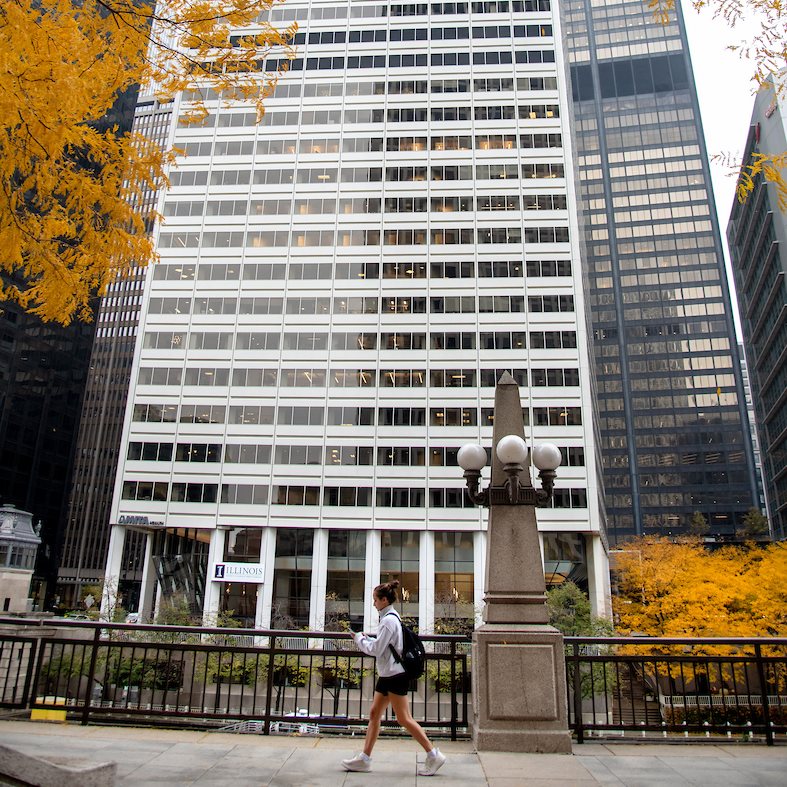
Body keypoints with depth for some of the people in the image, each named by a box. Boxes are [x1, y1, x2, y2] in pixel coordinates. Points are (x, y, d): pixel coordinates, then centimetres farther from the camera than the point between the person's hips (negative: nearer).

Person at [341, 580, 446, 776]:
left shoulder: (389, 620, -18)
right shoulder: (391, 618, 14)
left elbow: (376, 649, -19)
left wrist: (359, 638, -5)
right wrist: (365, 638, 8)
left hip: (395, 675, -10)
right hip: (387, 674, 10)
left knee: (404, 718, -4)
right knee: (374, 714, 11)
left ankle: (434, 755, 4)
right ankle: (364, 758, 16)